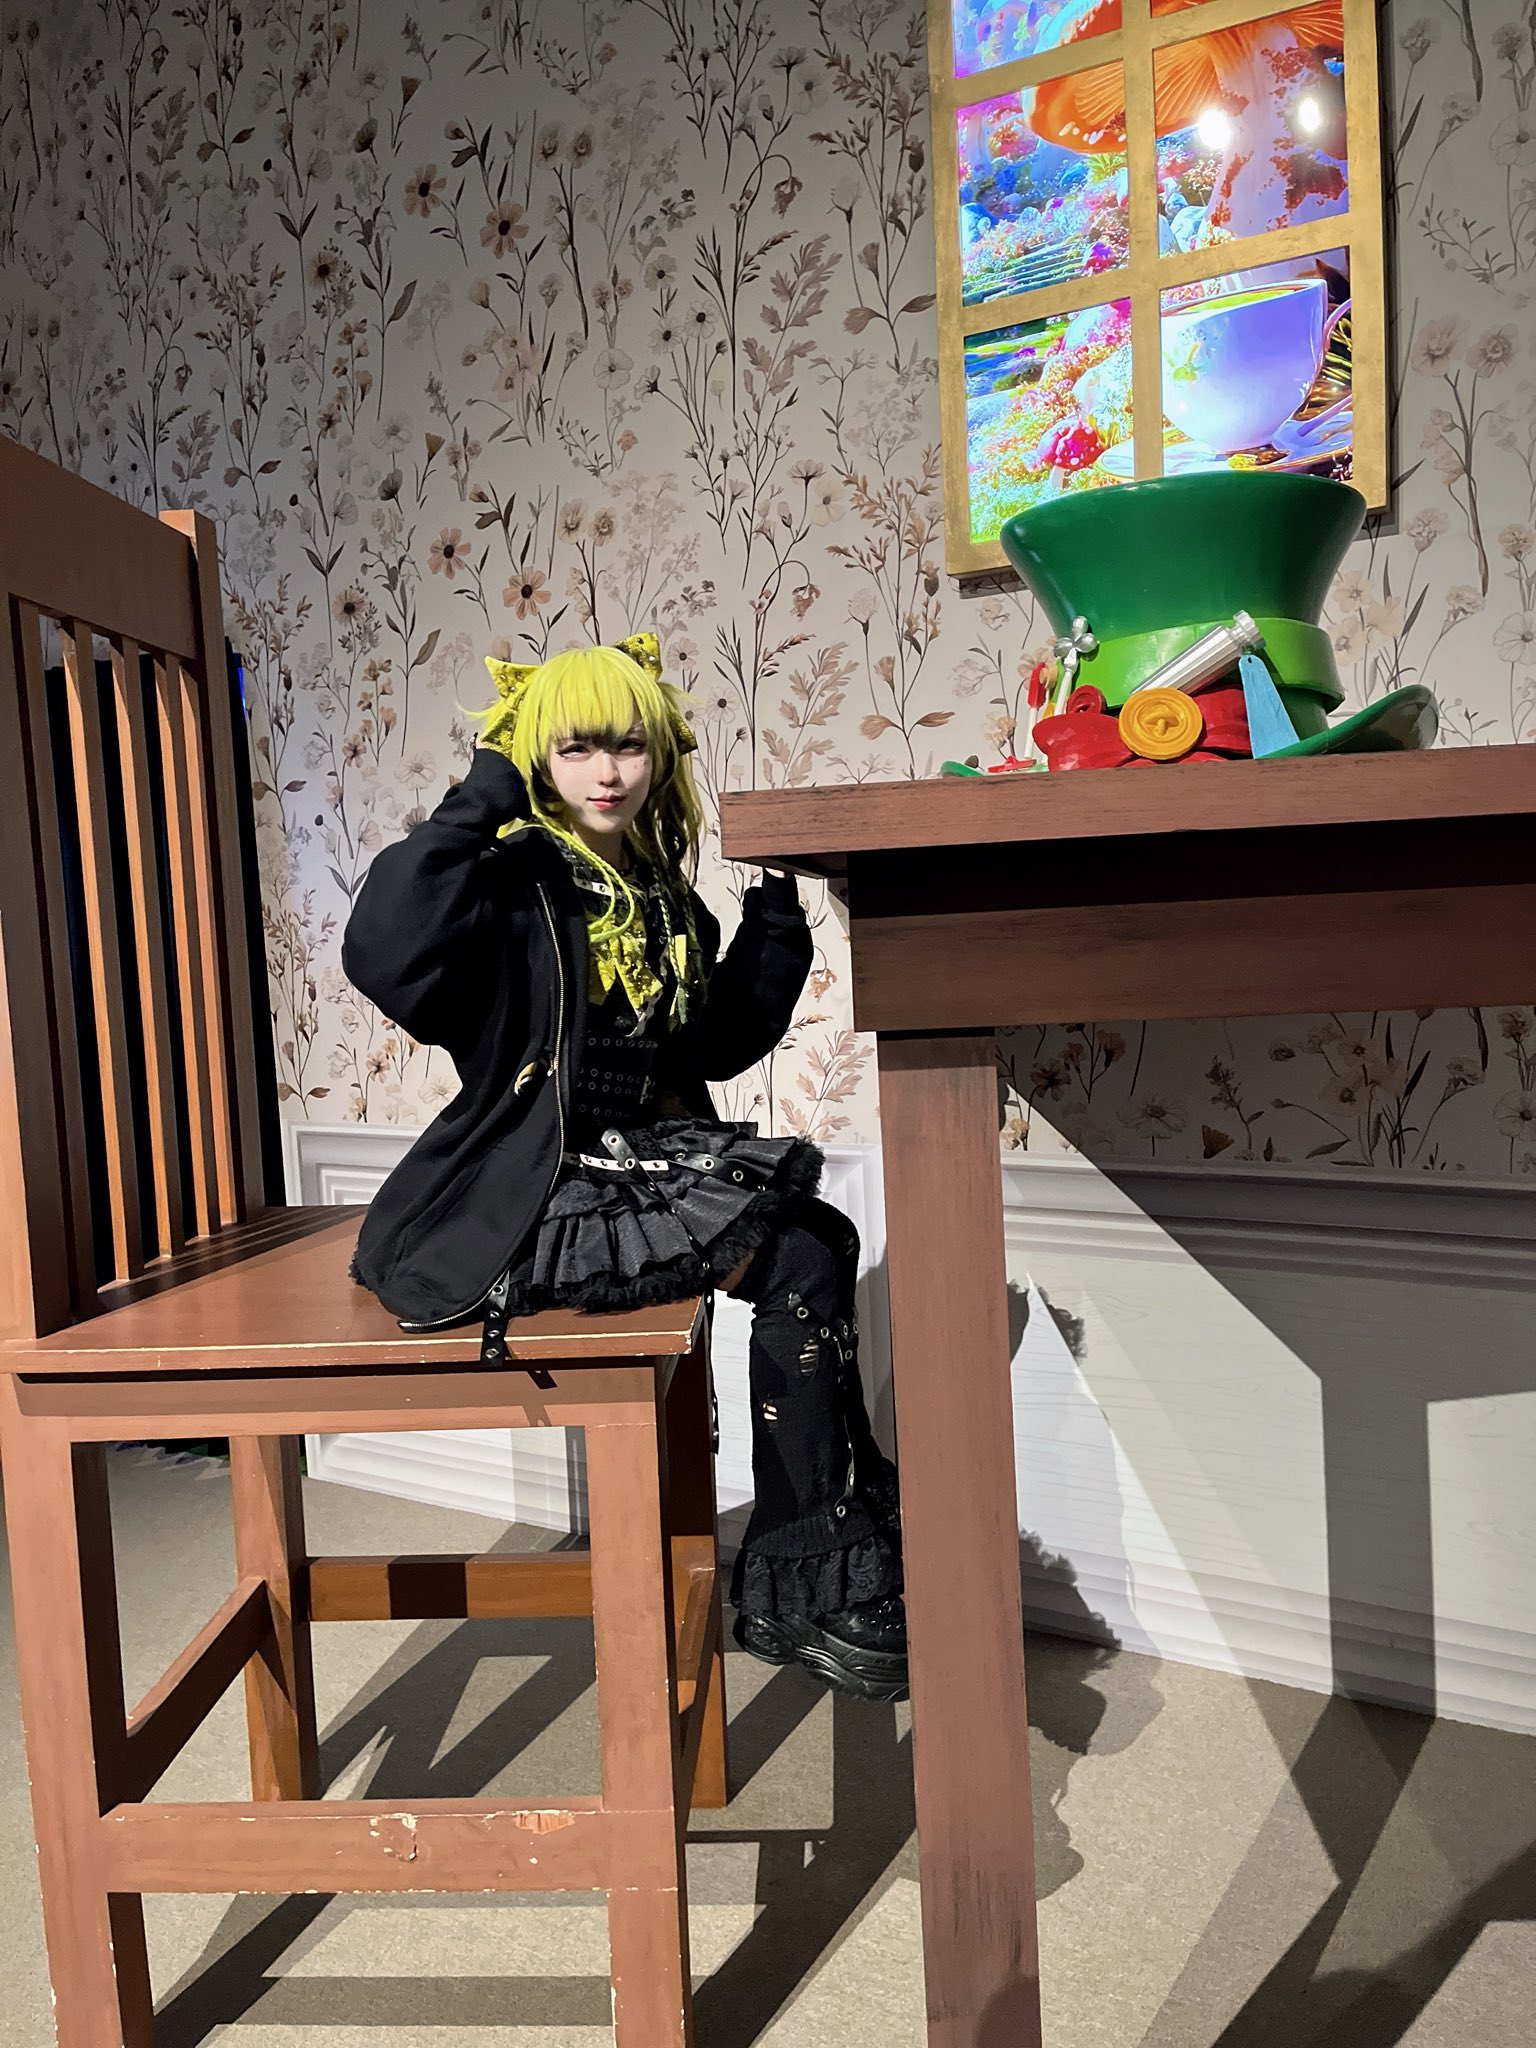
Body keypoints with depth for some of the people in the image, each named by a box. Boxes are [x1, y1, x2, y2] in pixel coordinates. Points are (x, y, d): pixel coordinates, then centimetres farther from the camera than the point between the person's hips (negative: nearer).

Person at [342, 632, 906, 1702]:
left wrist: (777, 912, 8)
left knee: (829, 1239, -6)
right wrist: (477, 803, -22)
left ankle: (804, 1583, 7)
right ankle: (797, 1591, -1)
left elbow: (719, 1044, 17)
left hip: (639, 1165, 8)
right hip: (528, 1202, -8)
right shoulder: (513, 887, -9)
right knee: (797, 1266, -17)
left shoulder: (662, 897, 13)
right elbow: (382, 956, -30)